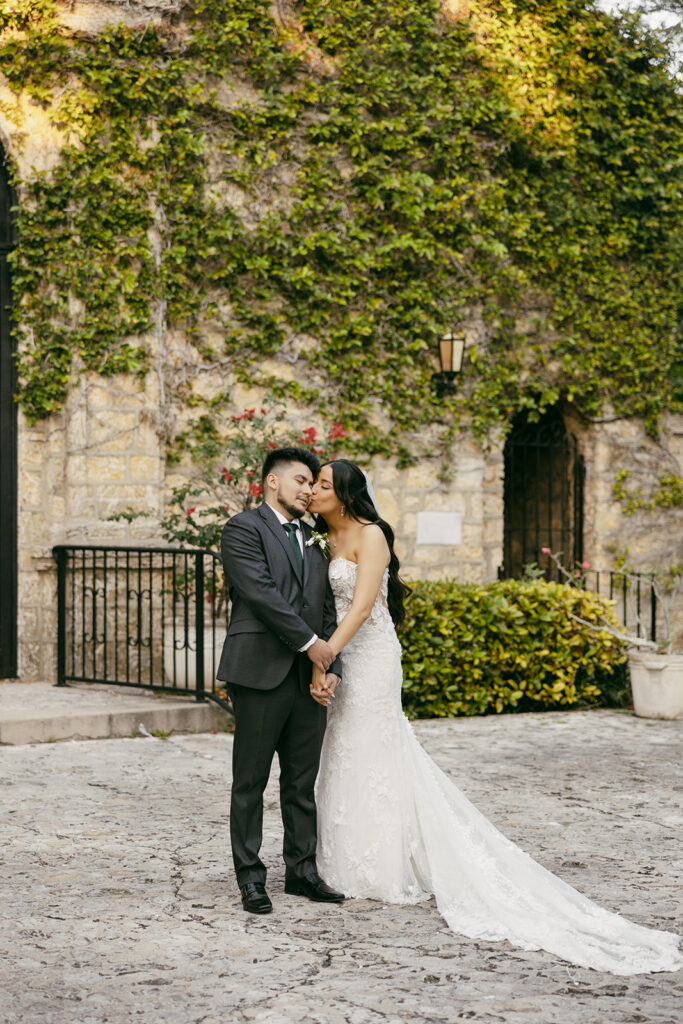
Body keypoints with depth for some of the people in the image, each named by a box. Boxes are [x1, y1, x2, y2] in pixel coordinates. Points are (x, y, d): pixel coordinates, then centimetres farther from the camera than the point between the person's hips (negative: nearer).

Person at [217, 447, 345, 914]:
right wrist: (310, 642, -13)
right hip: (261, 672, -6)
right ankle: (251, 876, 8)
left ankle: (302, 870, 19)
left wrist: (331, 665, 0)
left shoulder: (314, 539, 20)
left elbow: (327, 608, 14)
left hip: (310, 677, 6)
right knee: (251, 781, 1)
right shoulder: (244, 529, -2)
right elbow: (262, 592, -13)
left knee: (303, 782, 11)